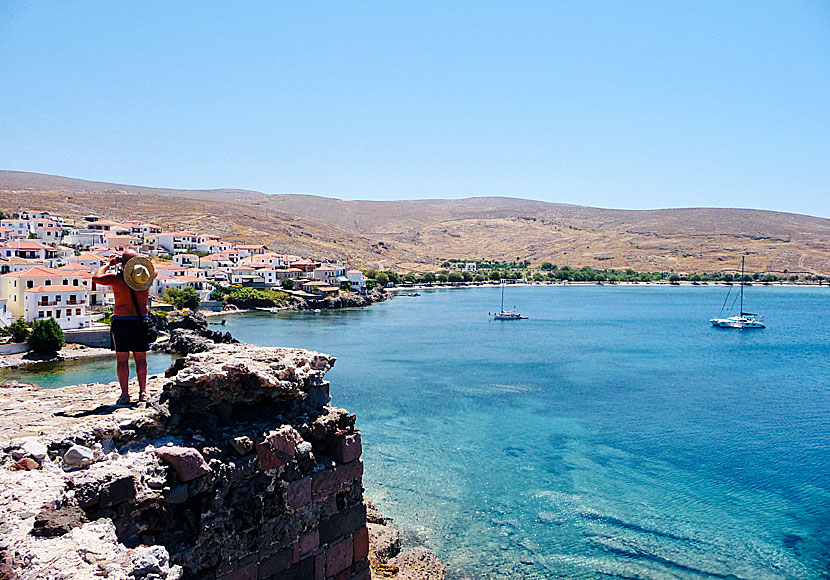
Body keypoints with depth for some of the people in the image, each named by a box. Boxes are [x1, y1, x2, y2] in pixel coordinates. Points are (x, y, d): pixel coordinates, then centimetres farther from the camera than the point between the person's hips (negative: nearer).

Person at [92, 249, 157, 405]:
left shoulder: (117, 279, -11)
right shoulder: (146, 276, -1)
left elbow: (96, 277, -3)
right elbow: (154, 270, 21)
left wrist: (109, 264, 6)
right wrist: (134, 258, 20)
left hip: (122, 321, -3)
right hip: (141, 321, 3)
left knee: (122, 359, 3)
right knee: (141, 359, 10)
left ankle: (125, 394, 3)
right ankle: (143, 392, 13)